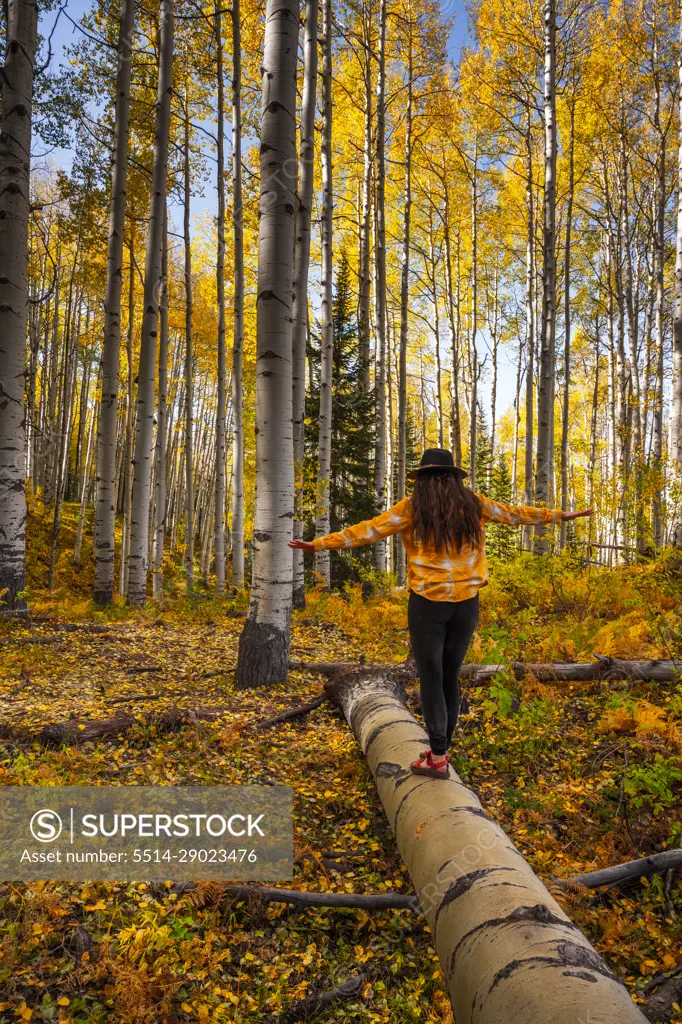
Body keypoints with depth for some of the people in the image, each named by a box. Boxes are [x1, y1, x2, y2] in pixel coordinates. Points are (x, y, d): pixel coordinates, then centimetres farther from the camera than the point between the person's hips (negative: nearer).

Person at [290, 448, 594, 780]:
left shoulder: (413, 507, -4)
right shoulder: (473, 504, 6)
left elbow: (369, 530, -6)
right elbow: (516, 513, 17)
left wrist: (320, 543, -1)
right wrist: (560, 515, 32)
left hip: (428, 602, -4)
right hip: (466, 601, 4)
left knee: (431, 677, 3)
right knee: (450, 676, 14)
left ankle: (437, 757, 3)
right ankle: (441, 748, 25)